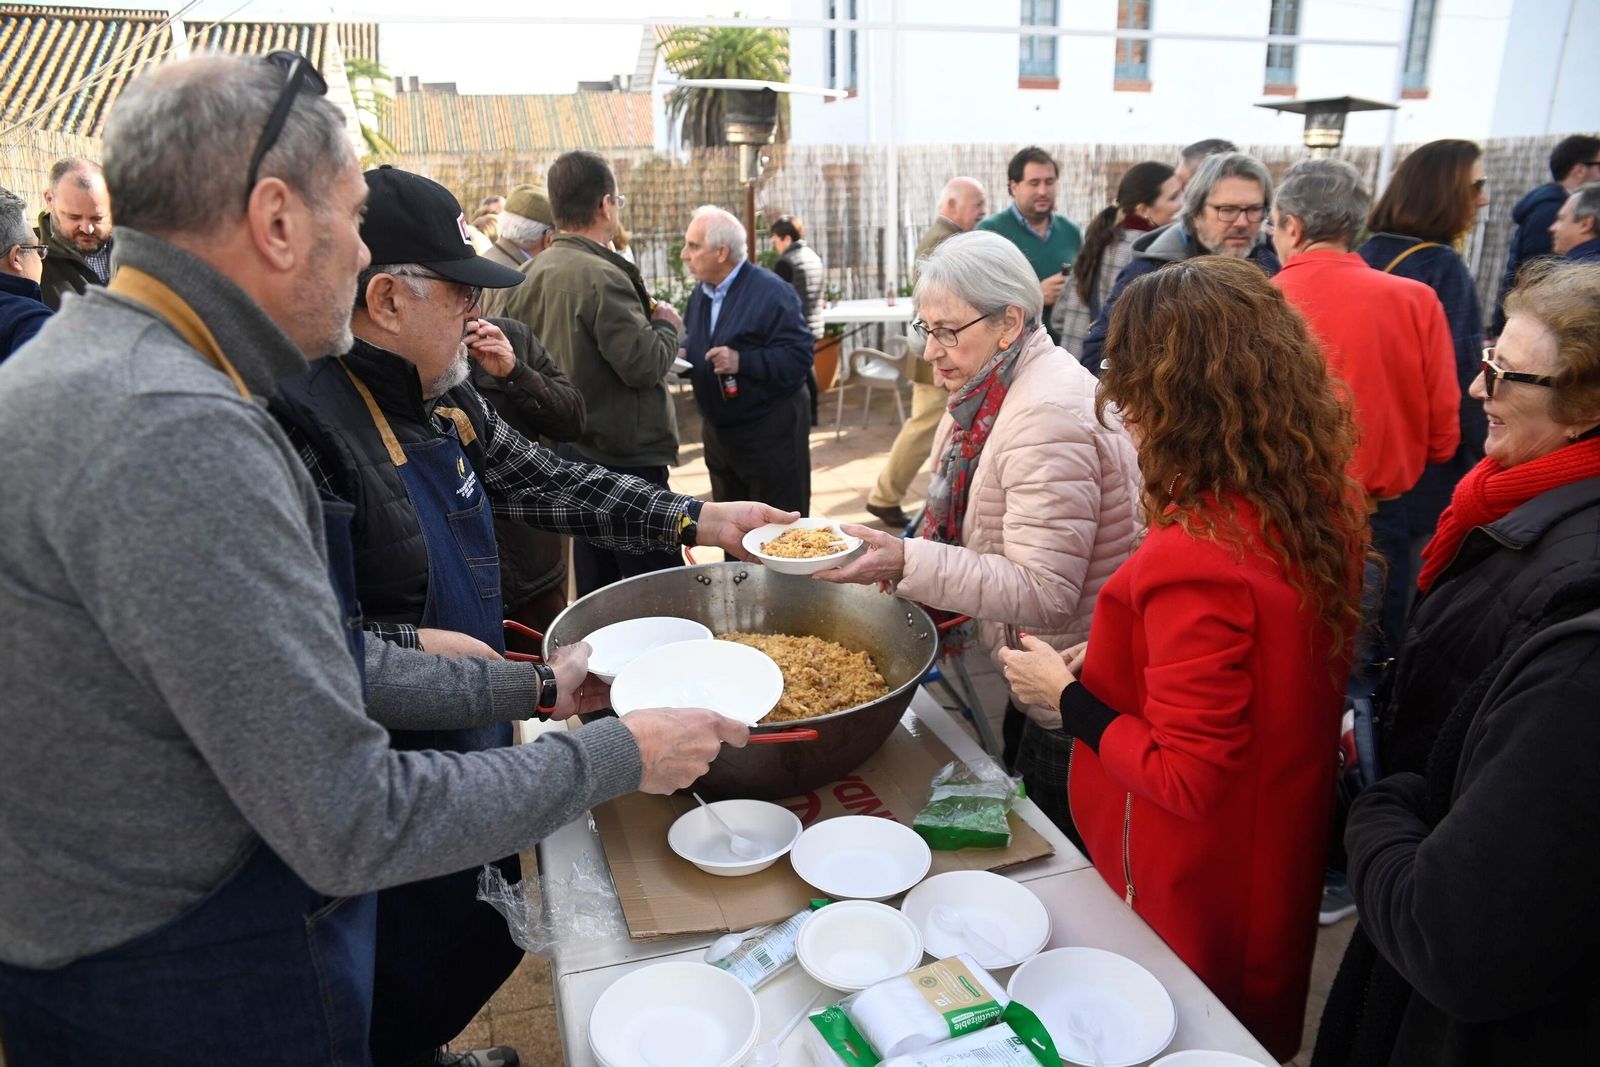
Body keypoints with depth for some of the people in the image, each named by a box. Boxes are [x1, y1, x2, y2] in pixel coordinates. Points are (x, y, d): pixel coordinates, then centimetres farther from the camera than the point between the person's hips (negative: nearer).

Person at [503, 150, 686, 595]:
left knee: (594, 584, 19)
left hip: (574, 448, 9)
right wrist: (668, 326, -2)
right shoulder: (601, 276, -19)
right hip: (626, 459, -9)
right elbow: (644, 364, -22)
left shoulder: (530, 274, 7)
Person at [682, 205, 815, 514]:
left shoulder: (771, 292, -16)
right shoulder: (701, 293, 10)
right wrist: (680, 354, -4)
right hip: (718, 432, 8)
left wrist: (742, 361, -30)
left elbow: (799, 356, -22)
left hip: (771, 434, -8)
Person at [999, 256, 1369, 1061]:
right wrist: (1115, 662, 2)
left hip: (1193, 908, -7)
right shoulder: (1328, 501, -9)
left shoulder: (1196, 557, -34)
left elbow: (1184, 780, -27)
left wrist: (1067, 697, -15)